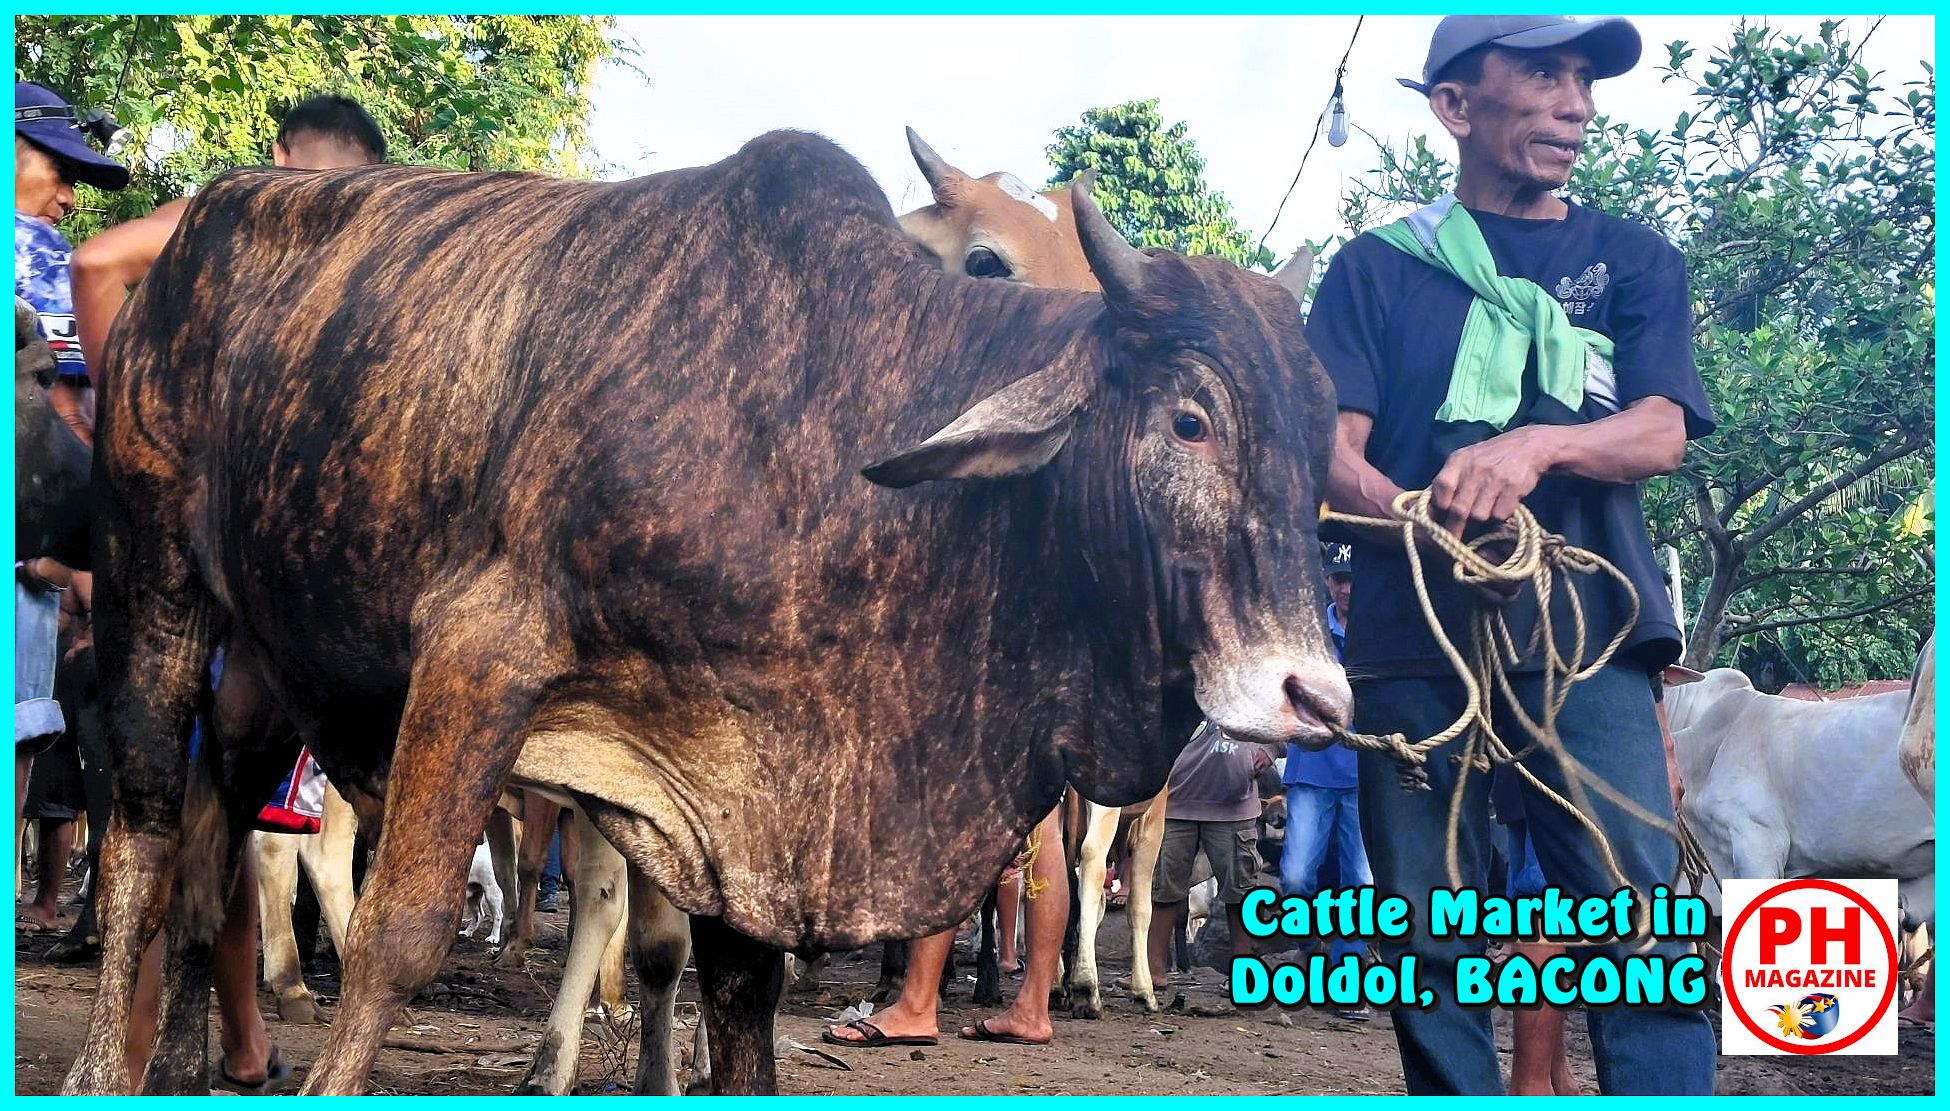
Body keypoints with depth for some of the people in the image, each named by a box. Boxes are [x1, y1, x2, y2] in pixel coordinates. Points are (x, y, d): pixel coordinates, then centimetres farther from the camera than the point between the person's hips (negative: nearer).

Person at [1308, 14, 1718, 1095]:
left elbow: (1660, 432, 2)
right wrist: (1420, 525, -20)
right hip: (1410, 639, 0)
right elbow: (1331, 448, 2)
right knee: (1433, 941, 0)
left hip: (1587, 635, 0)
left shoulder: (1634, 262, 16)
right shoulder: (1378, 268, 14)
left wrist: (1538, 444, -20)